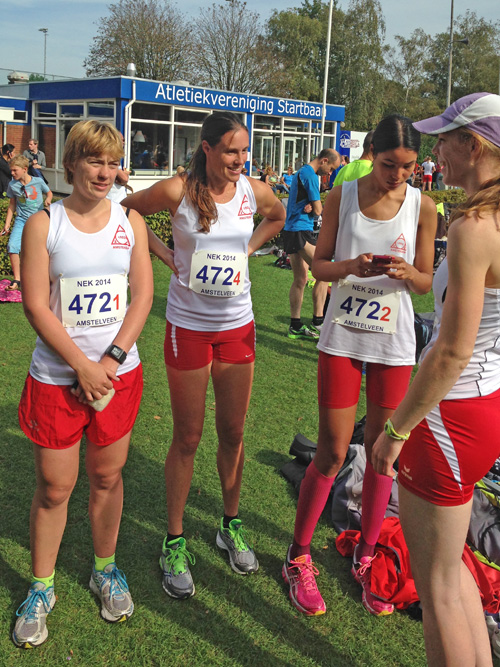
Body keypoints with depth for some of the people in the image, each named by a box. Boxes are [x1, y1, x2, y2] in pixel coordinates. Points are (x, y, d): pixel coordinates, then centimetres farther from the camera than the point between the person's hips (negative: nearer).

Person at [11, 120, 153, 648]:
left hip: (118, 372, 2)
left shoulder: (129, 221, 4)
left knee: (107, 477, 13)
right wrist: (82, 365, -14)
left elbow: (142, 295, 0)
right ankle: (41, 588, 27)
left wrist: (110, 360, -10)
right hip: (57, 376, -2)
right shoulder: (43, 224, -4)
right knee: (54, 487, 7)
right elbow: (35, 306, -9)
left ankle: (105, 570, 35)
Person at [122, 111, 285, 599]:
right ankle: (174, 543, 21)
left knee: (232, 433, 12)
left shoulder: (255, 192, -2)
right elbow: (124, 212, 2)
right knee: (187, 439, 4)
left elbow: (278, 217, 20)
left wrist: (246, 249, 5)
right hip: (188, 326, -3)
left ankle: (231, 527, 33)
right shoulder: (177, 191, -13)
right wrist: (166, 255, -6)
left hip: (238, 326, 3)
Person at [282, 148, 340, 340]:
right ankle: (317, 323, -7)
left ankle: (295, 326, 15)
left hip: (291, 230, 10)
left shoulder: (300, 172, 20)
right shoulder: (310, 175, -12)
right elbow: (318, 210, -12)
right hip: (301, 232, -10)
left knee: (300, 280, 11)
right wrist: (314, 207, 9)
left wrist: (309, 207, -1)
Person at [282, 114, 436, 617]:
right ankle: (298, 558, 20)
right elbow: (319, 266, 0)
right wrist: (353, 267, -21)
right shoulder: (342, 197, -3)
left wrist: (407, 272, -20)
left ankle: (365, 557, 30)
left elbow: (426, 282, 3)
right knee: (332, 453, 1)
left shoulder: (422, 207, -1)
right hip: (342, 337, -1)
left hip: (394, 342, 2)